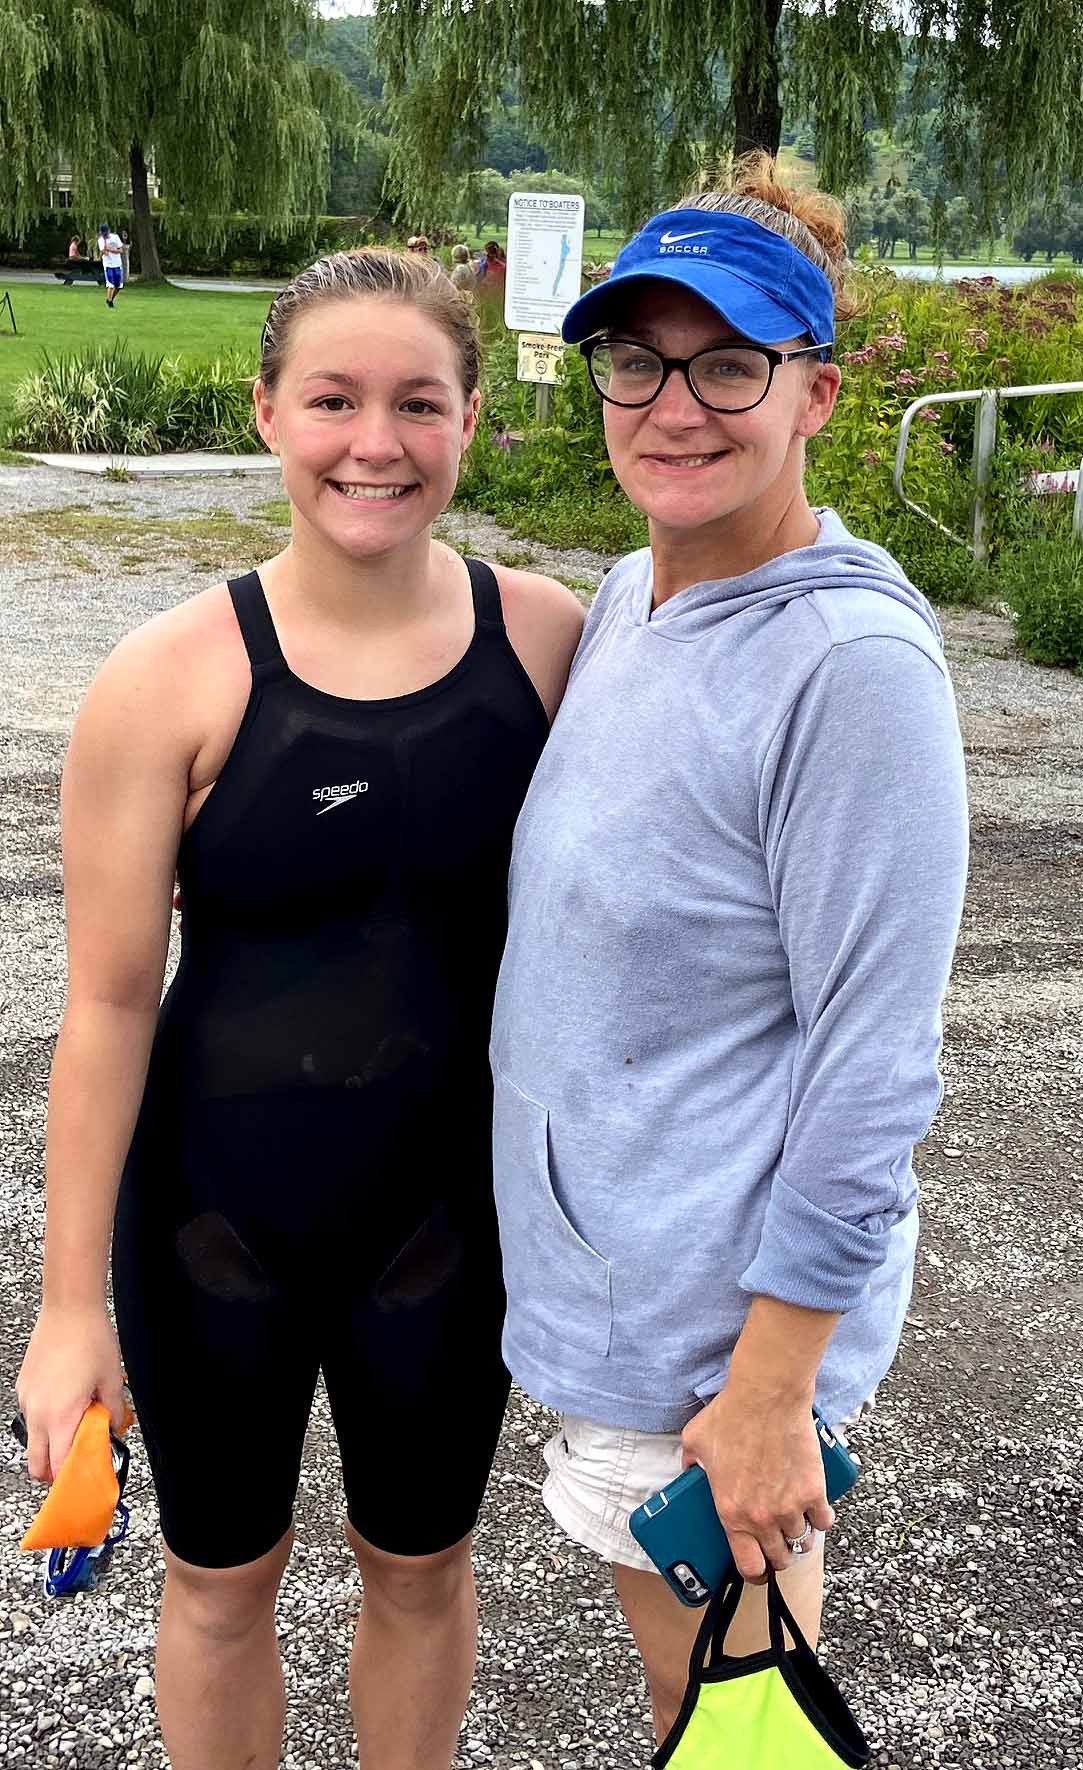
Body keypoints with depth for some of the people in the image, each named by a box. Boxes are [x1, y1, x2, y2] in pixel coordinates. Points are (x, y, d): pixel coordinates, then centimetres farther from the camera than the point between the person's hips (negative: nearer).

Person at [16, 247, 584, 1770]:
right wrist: (73, 1302, -10)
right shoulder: (174, 678, -16)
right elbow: (109, 999, -13)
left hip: (451, 1212, 2)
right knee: (224, 1577, 21)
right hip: (218, 1224, -2)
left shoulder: (549, 638, -9)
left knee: (423, 1568, 23)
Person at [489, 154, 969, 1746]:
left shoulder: (854, 661, -23)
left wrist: (771, 1390, -20)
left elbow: (871, 1071, -22)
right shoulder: (630, 595, 3)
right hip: (601, 1257, 8)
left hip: (733, 1312, -7)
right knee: (673, 1685, 27)